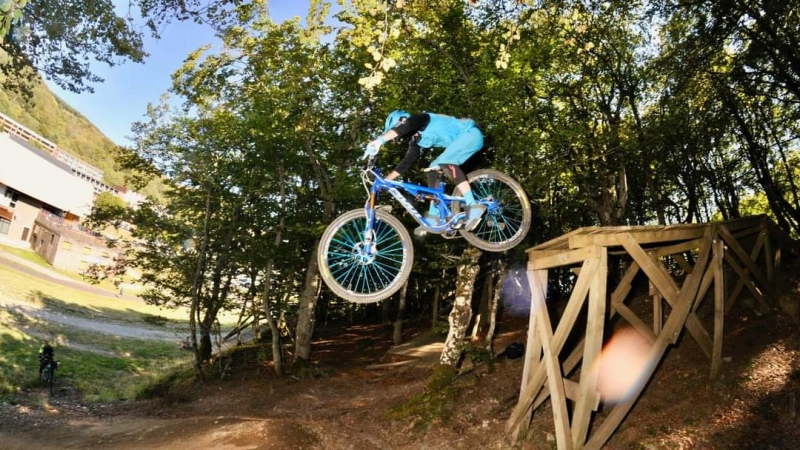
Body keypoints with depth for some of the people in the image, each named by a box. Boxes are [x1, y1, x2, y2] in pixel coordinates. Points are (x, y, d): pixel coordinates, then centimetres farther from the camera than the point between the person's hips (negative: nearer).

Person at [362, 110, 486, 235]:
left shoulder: (421, 118, -14)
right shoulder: (417, 141, 11)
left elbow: (405, 127, -34)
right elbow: (406, 162, 14)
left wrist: (379, 140, -46)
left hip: (470, 133, -9)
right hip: (460, 140, 10)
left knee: (445, 163, -28)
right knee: (433, 169, 2)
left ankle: (473, 206, -30)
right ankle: (433, 217, 1)